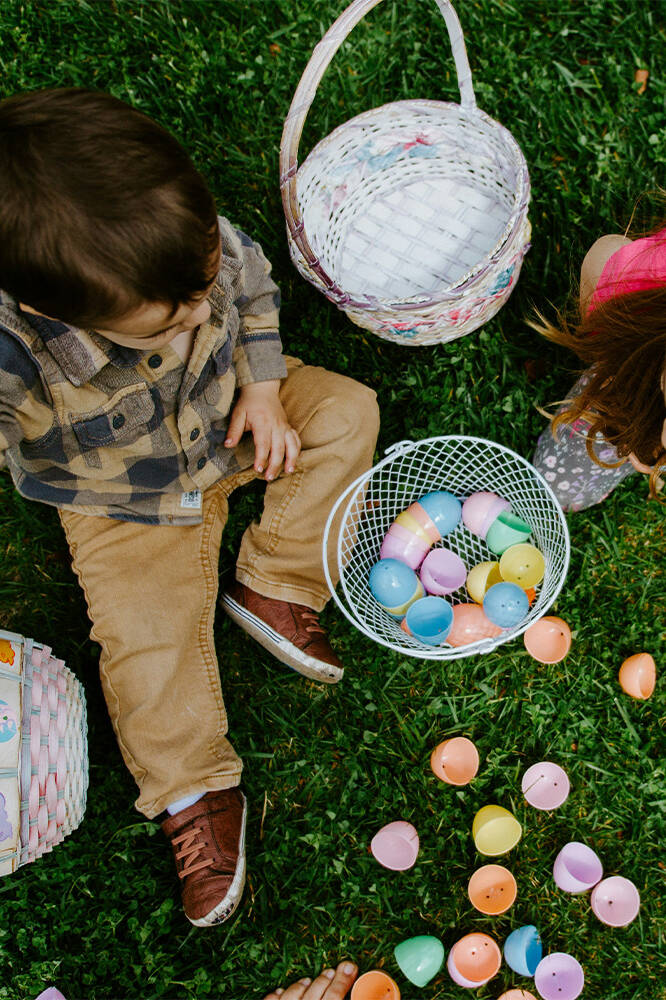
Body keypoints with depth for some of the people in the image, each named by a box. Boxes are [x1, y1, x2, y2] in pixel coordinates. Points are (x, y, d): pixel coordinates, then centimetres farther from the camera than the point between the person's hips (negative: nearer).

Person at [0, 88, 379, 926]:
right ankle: (193, 793, 7)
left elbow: (254, 285, -5)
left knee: (345, 409, -8)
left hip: (227, 415, 4)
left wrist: (263, 389, -13)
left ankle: (273, 590, -6)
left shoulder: (195, 241, -28)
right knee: (142, 631, -12)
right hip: (128, 503, -3)